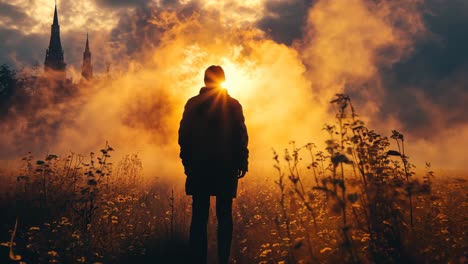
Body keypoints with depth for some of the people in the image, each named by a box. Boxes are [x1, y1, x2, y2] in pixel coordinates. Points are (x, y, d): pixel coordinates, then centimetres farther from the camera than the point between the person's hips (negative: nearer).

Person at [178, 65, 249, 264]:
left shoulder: (193, 104, 5)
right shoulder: (233, 105, 2)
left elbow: (184, 134, 3)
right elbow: (241, 136, -3)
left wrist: (187, 161, 10)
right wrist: (242, 162, 1)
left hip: (199, 166, 1)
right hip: (226, 166, -1)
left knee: (199, 216, 2)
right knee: (224, 215, 3)